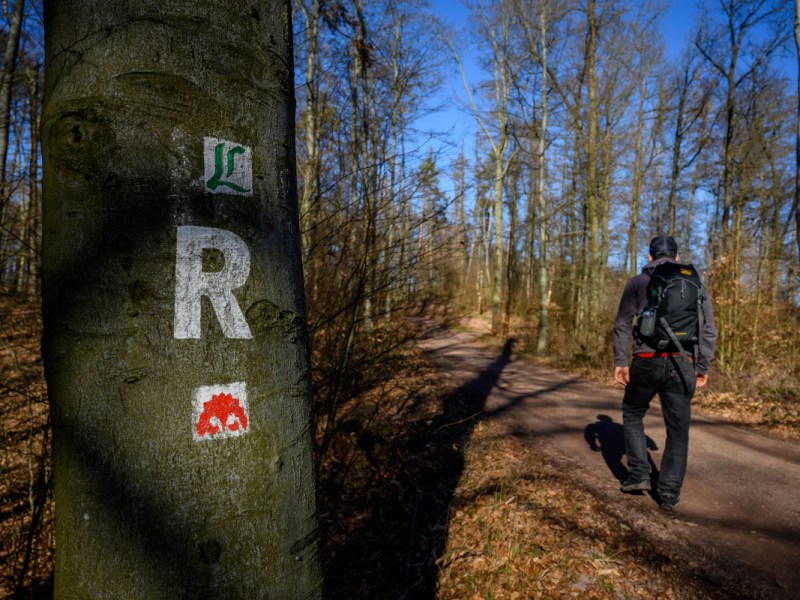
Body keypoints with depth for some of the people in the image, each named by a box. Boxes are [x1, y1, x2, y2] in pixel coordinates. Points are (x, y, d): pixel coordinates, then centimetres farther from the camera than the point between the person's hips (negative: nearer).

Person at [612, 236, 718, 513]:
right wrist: (703, 366, 11)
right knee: (678, 431, 10)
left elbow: (622, 324, -2)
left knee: (632, 415, 20)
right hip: (681, 365, 2)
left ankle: (639, 475, 14)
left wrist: (620, 361, 1)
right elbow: (709, 330, 6)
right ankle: (669, 494, 10)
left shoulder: (637, 283, 6)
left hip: (646, 362, -1)